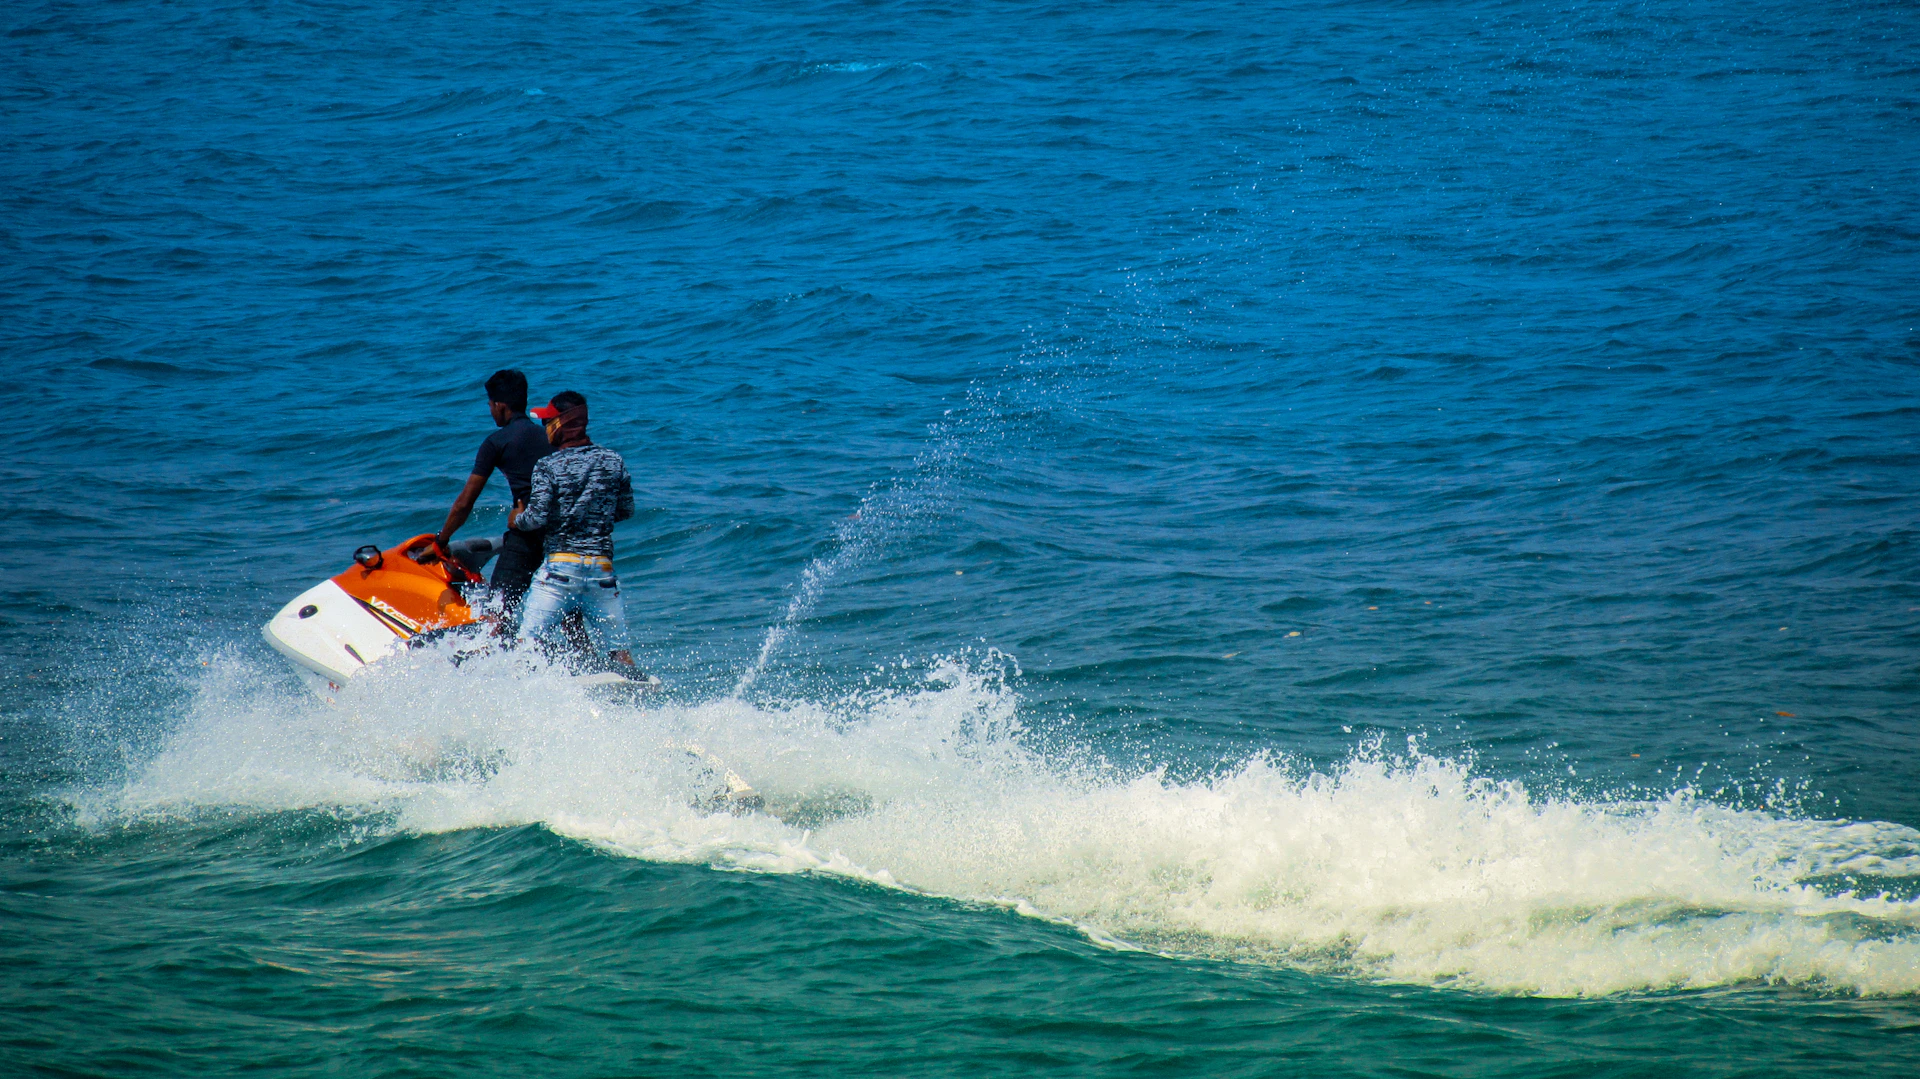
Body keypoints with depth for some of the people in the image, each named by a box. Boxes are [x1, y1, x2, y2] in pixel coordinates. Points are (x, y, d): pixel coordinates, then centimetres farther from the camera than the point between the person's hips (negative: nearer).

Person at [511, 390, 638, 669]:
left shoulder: (548, 466, -6)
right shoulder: (613, 461, 6)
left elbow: (536, 518, -12)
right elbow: (626, 510, 14)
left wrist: (515, 520, 9)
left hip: (560, 566, -4)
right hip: (602, 567, 4)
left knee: (527, 642, -4)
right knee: (617, 648, 7)